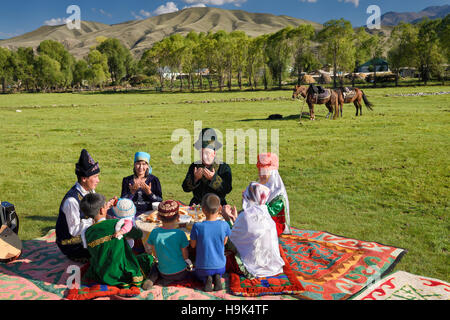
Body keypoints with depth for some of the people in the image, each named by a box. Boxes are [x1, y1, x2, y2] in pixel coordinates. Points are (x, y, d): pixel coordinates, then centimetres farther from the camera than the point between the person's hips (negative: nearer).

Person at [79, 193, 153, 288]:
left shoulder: (86, 233, -8)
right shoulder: (116, 223, -17)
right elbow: (138, 234, -2)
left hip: (101, 278, 3)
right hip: (123, 273, -3)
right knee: (148, 258, 18)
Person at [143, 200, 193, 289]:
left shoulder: (154, 233, -12)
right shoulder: (180, 234, -19)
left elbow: (155, 253, 1)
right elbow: (185, 255, -10)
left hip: (164, 272, 4)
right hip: (180, 273, -4)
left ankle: (152, 278, 3)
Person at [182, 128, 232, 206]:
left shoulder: (224, 167, -2)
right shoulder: (194, 166, 6)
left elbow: (227, 189, -12)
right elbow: (185, 188, 0)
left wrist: (213, 178, -22)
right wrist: (195, 178, -17)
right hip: (196, 204, 2)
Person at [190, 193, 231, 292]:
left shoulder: (197, 227, -22)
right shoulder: (224, 225, -17)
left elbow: (193, 245, -7)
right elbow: (224, 242, 0)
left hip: (203, 267, -1)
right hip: (220, 266, 1)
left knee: (199, 275, 34)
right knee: (218, 273, 37)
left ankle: (206, 279, 2)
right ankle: (217, 277, 4)